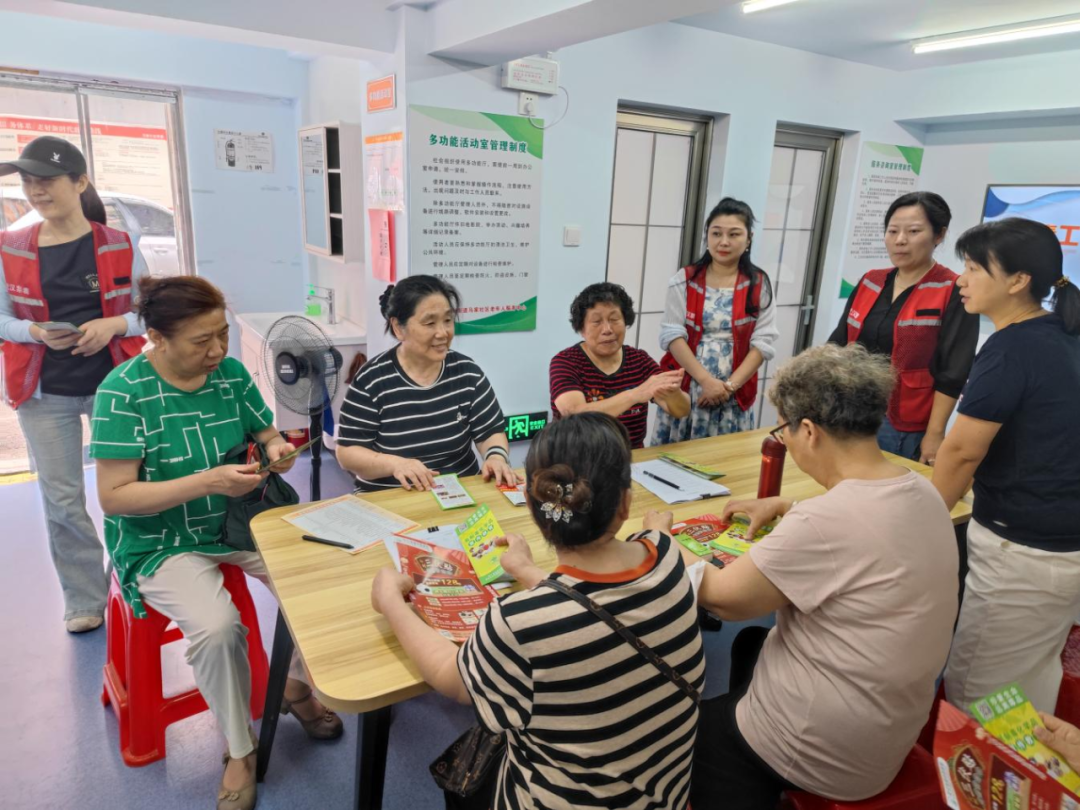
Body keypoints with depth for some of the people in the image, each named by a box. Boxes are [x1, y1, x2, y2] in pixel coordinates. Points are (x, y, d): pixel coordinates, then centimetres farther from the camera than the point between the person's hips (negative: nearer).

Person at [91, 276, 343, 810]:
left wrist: (277, 450, -15)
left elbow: (267, 436, 10)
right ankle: (239, 750, 0)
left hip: (239, 520, 5)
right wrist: (207, 481, -29)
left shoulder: (232, 373, -3)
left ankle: (296, 686, 15)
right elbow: (113, 497, -18)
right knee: (216, 626, -28)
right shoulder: (124, 392, -17)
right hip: (163, 541, -4)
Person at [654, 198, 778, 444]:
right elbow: (672, 335, -6)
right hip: (684, 389, 0)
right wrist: (706, 380, -15)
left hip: (734, 396, 0)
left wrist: (730, 385, -12)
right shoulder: (684, 280, 1)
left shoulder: (759, 285, 2)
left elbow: (763, 342, -2)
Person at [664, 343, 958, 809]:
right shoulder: (921, 493, -5)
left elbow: (720, 597, -21)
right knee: (751, 644, 29)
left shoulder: (825, 522, -32)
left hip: (828, 753, -8)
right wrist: (785, 508, 13)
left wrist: (661, 539, -5)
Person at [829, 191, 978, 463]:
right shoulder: (869, 283, 9)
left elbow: (952, 373, -11)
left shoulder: (954, 292, -8)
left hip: (908, 432, -5)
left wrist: (935, 434, -14)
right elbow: (838, 345, 11)